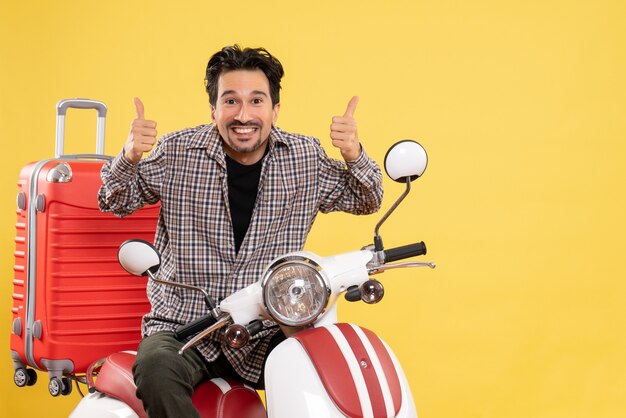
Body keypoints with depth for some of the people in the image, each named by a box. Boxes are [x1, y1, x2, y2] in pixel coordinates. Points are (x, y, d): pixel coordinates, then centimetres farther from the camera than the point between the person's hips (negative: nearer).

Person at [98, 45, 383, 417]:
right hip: (183, 327, -1)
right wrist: (129, 157, -15)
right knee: (155, 368, -33)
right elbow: (115, 203, 8)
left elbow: (366, 201, 12)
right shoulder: (177, 153, -3)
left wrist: (354, 156, -11)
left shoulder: (307, 158, 2)